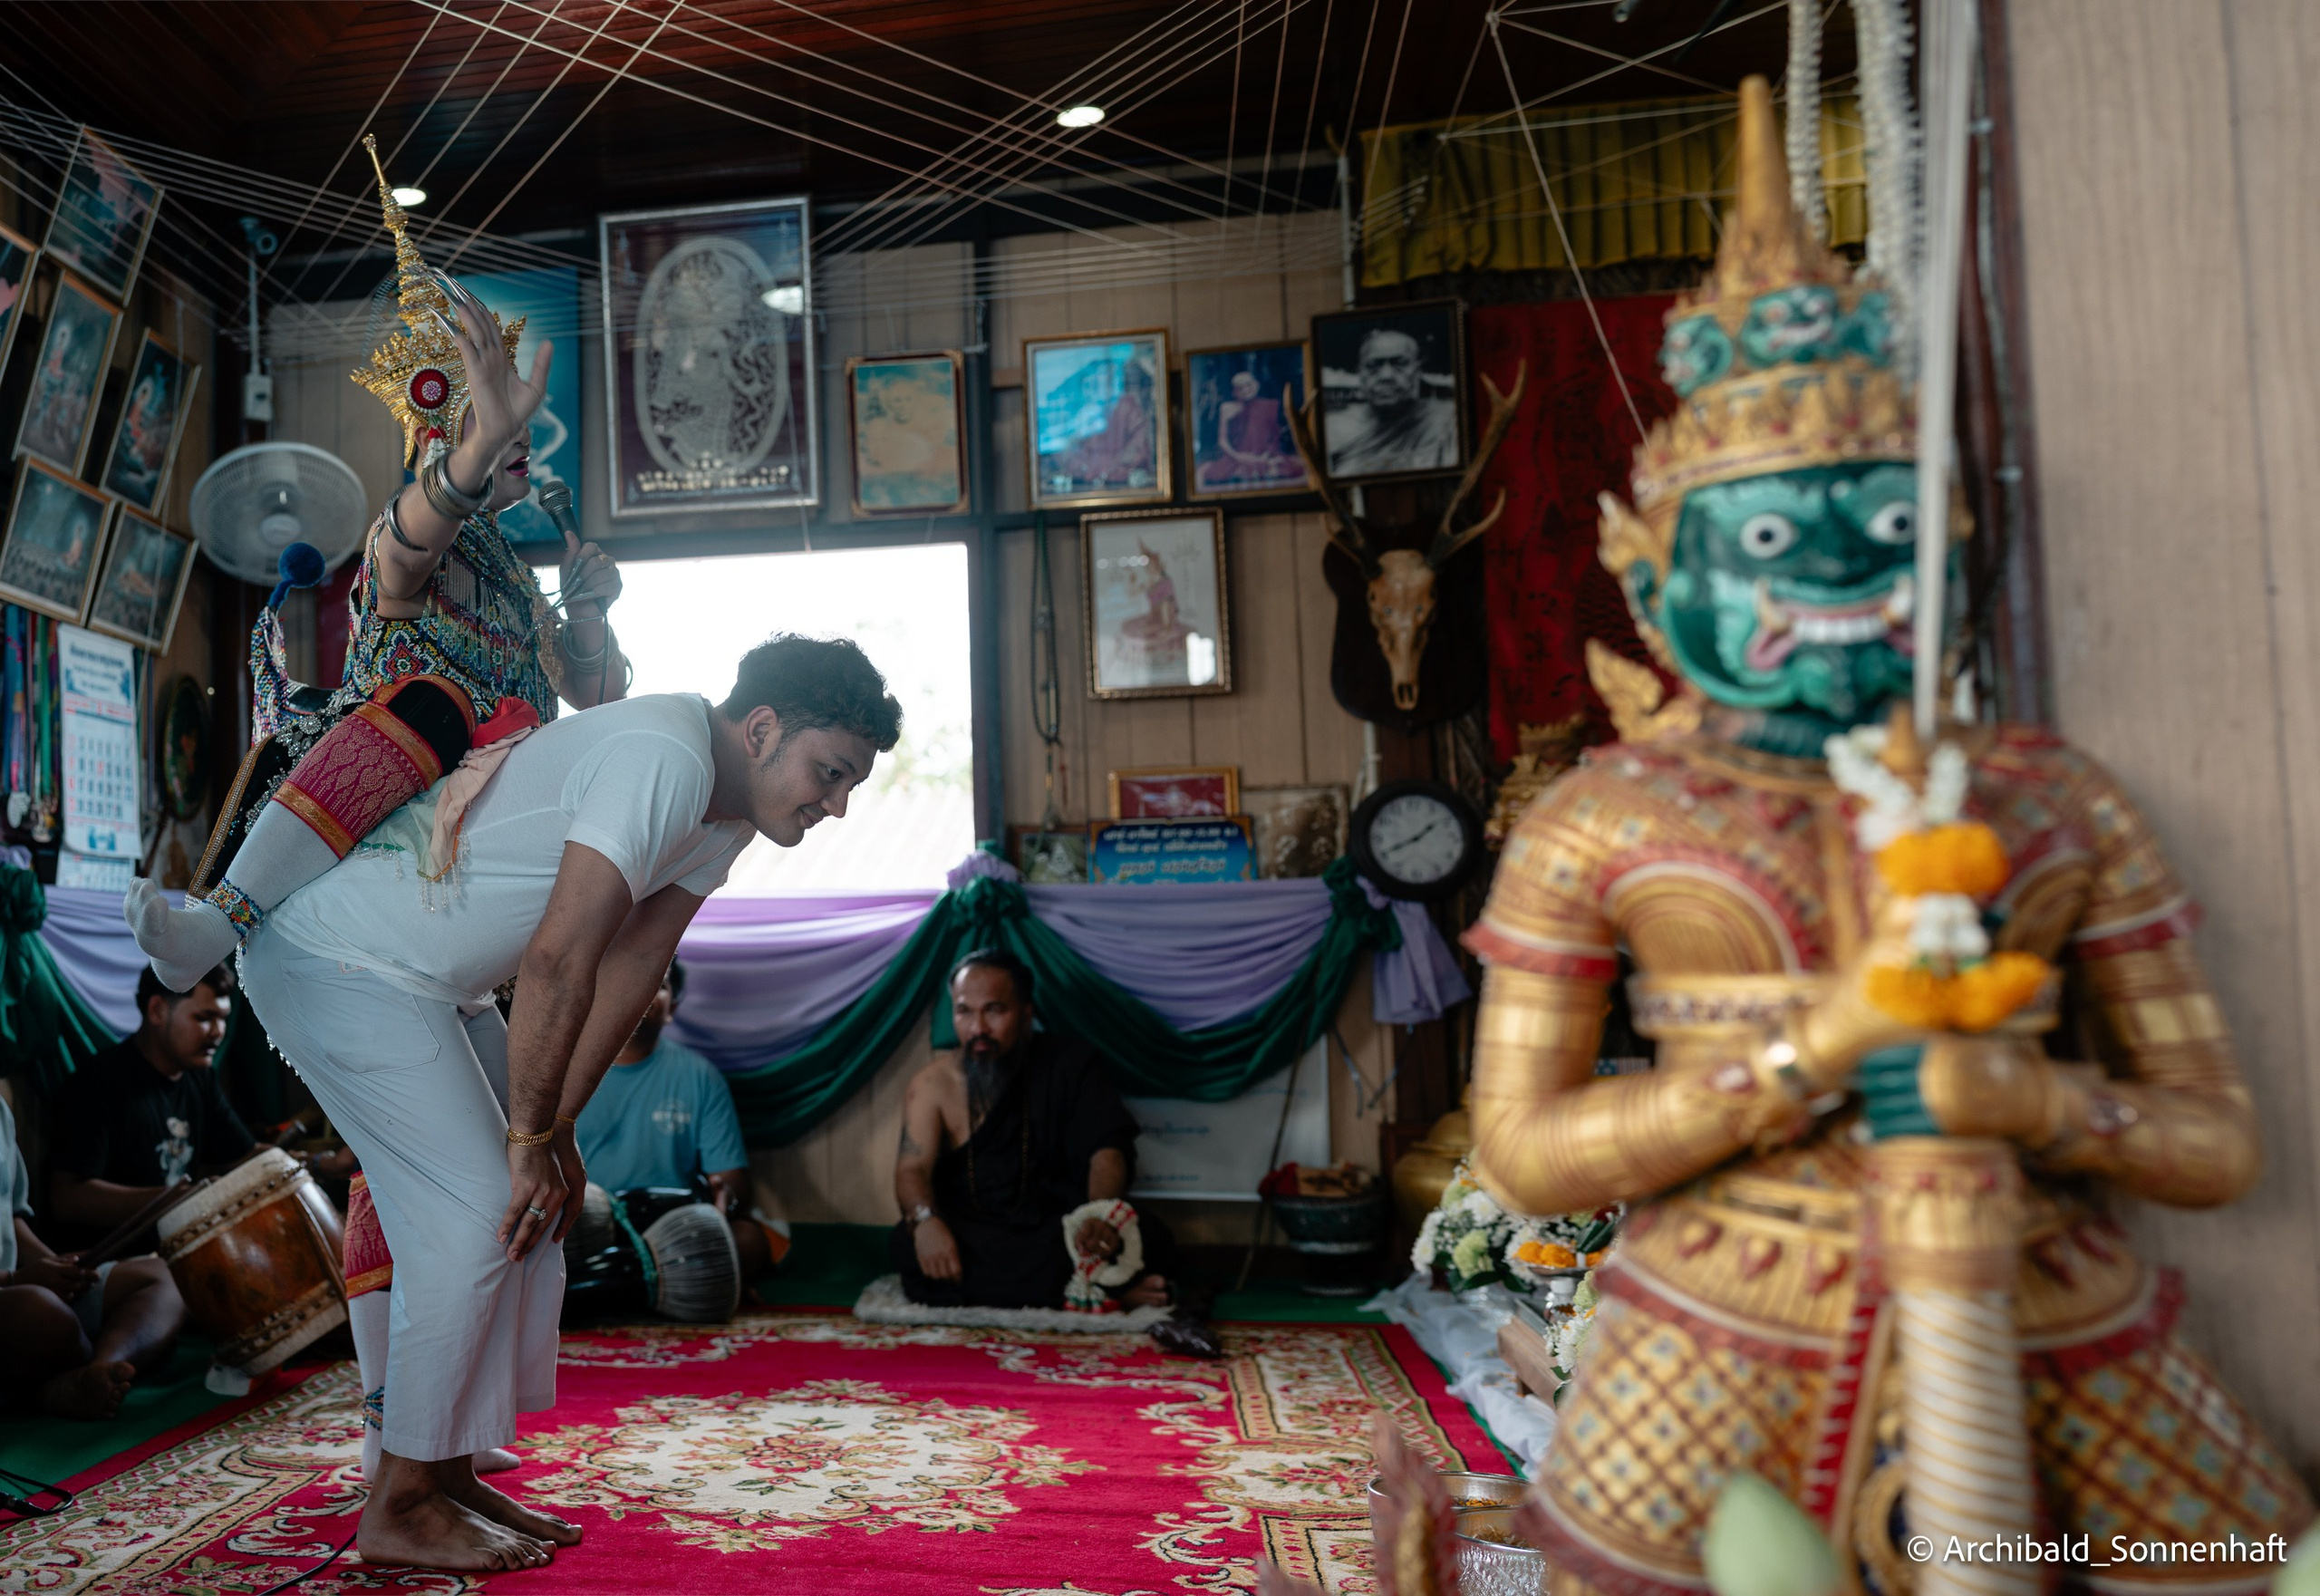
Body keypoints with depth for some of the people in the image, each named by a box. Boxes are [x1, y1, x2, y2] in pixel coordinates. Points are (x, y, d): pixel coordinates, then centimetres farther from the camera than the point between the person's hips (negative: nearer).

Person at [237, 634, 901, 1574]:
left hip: (428, 980, 10)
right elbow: (560, 959, -30)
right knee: (476, 1212, -11)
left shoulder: (730, 807, 3)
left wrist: (554, 1127, -1)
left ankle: (448, 1479, 19)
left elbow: (632, 967, 3)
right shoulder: (666, 757, -28)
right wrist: (533, 1137, -20)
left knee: (528, 1210, 7)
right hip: (335, 957, -10)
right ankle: (397, 1512, 4)